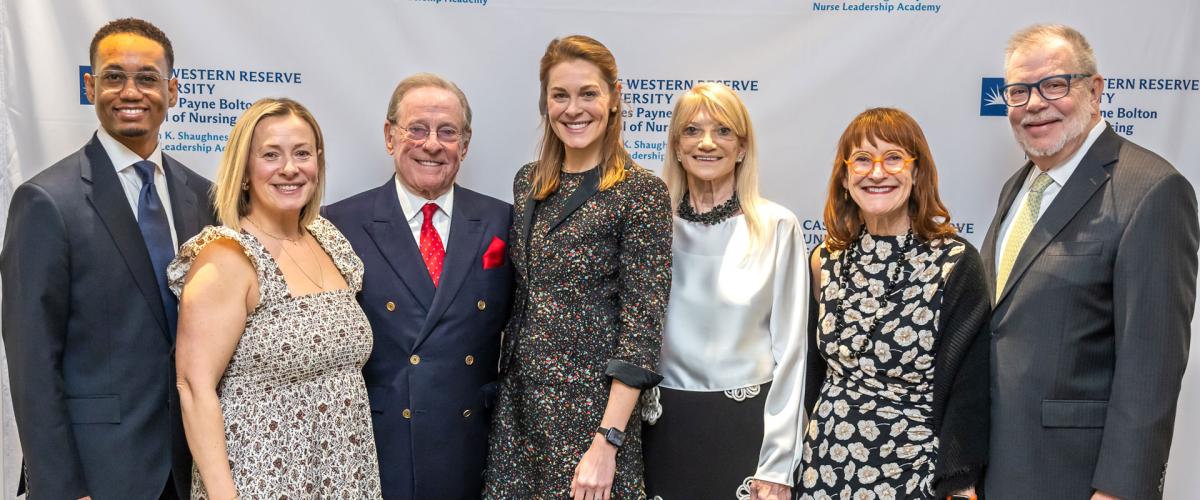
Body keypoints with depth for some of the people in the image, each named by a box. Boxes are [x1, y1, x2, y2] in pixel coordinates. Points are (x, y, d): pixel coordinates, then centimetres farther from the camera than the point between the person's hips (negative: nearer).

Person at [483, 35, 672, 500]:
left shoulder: (641, 191, -11)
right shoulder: (528, 181, 6)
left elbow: (642, 323, -15)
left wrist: (607, 442, -18)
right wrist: (503, 387, 9)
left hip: (593, 403, -5)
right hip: (519, 397, 5)